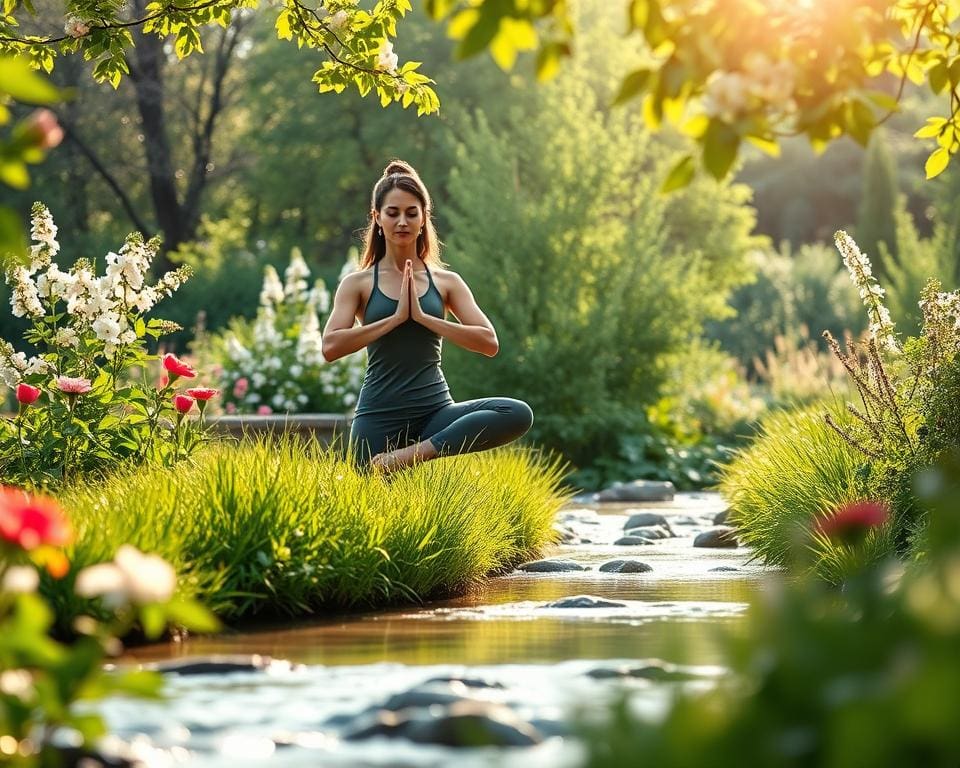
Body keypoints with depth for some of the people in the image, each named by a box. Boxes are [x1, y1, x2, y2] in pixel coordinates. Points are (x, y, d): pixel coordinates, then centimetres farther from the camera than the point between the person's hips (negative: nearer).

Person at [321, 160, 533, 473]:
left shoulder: (446, 282, 8)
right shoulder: (359, 283, 4)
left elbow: (489, 342, -5)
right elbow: (331, 346, -11)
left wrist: (423, 317, -11)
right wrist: (397, 317, -13)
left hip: (434, 410, 2)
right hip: (379, 417, -2)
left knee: (518, 414, -25)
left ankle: (415, 454, -25)